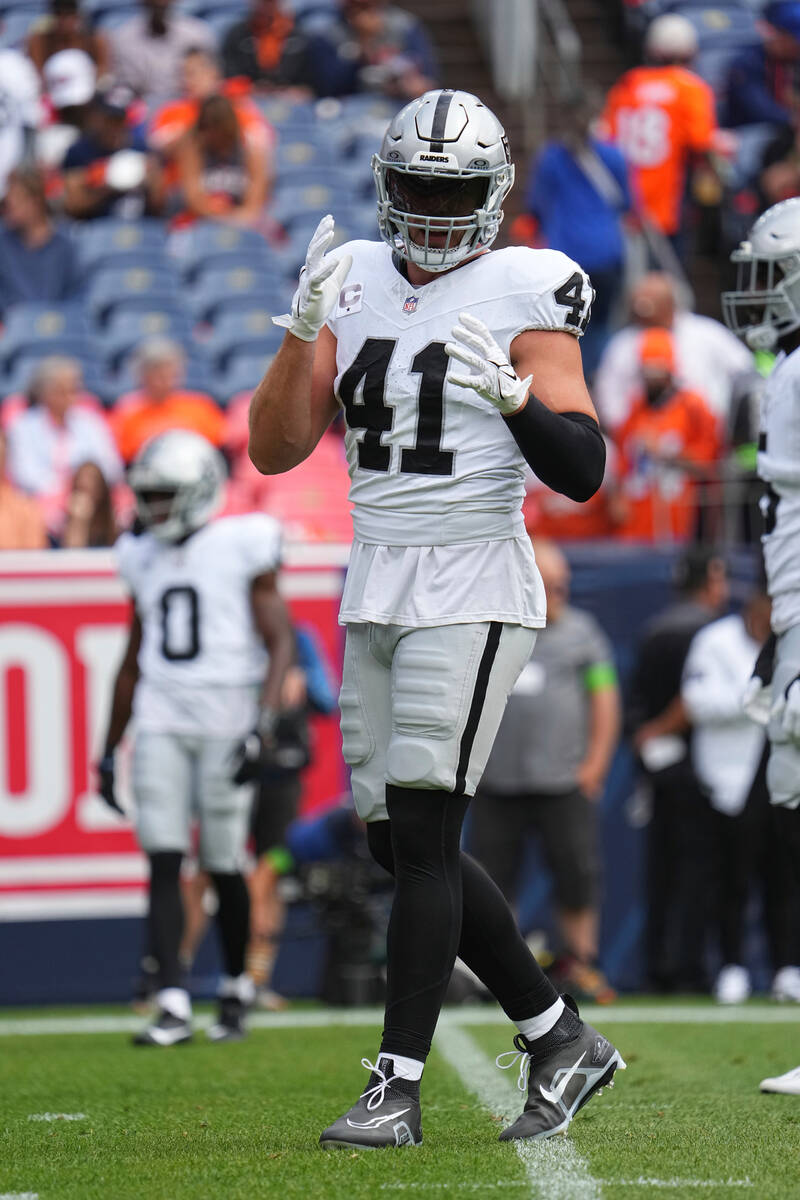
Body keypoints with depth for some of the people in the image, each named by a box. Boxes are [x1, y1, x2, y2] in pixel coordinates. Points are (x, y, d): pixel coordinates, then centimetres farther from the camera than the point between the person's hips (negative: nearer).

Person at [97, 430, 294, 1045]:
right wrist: (109, 750, 21)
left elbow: (280, 643, -5)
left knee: (224, 866, 1)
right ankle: (173, 1005, -11)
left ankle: (236, 987, 22)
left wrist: (263, 723, -18)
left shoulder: (243, 548, -3)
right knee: (164, 864, -7)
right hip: (161, 724, 4)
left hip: (226, 723, -4)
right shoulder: (146, 560, 13)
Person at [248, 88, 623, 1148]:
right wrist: (303, 330, -9)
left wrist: (514, 395, -28)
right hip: (376, 589, 7)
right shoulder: (356, 287, 9)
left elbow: (583, 471, -11)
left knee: (421, 833, -12)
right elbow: (274, 450, 5)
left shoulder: (521, 296, -6)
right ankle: (561, 1041, 21)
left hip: (471, 593, -7)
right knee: (402, 848, 9)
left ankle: (398, 1087, -8)